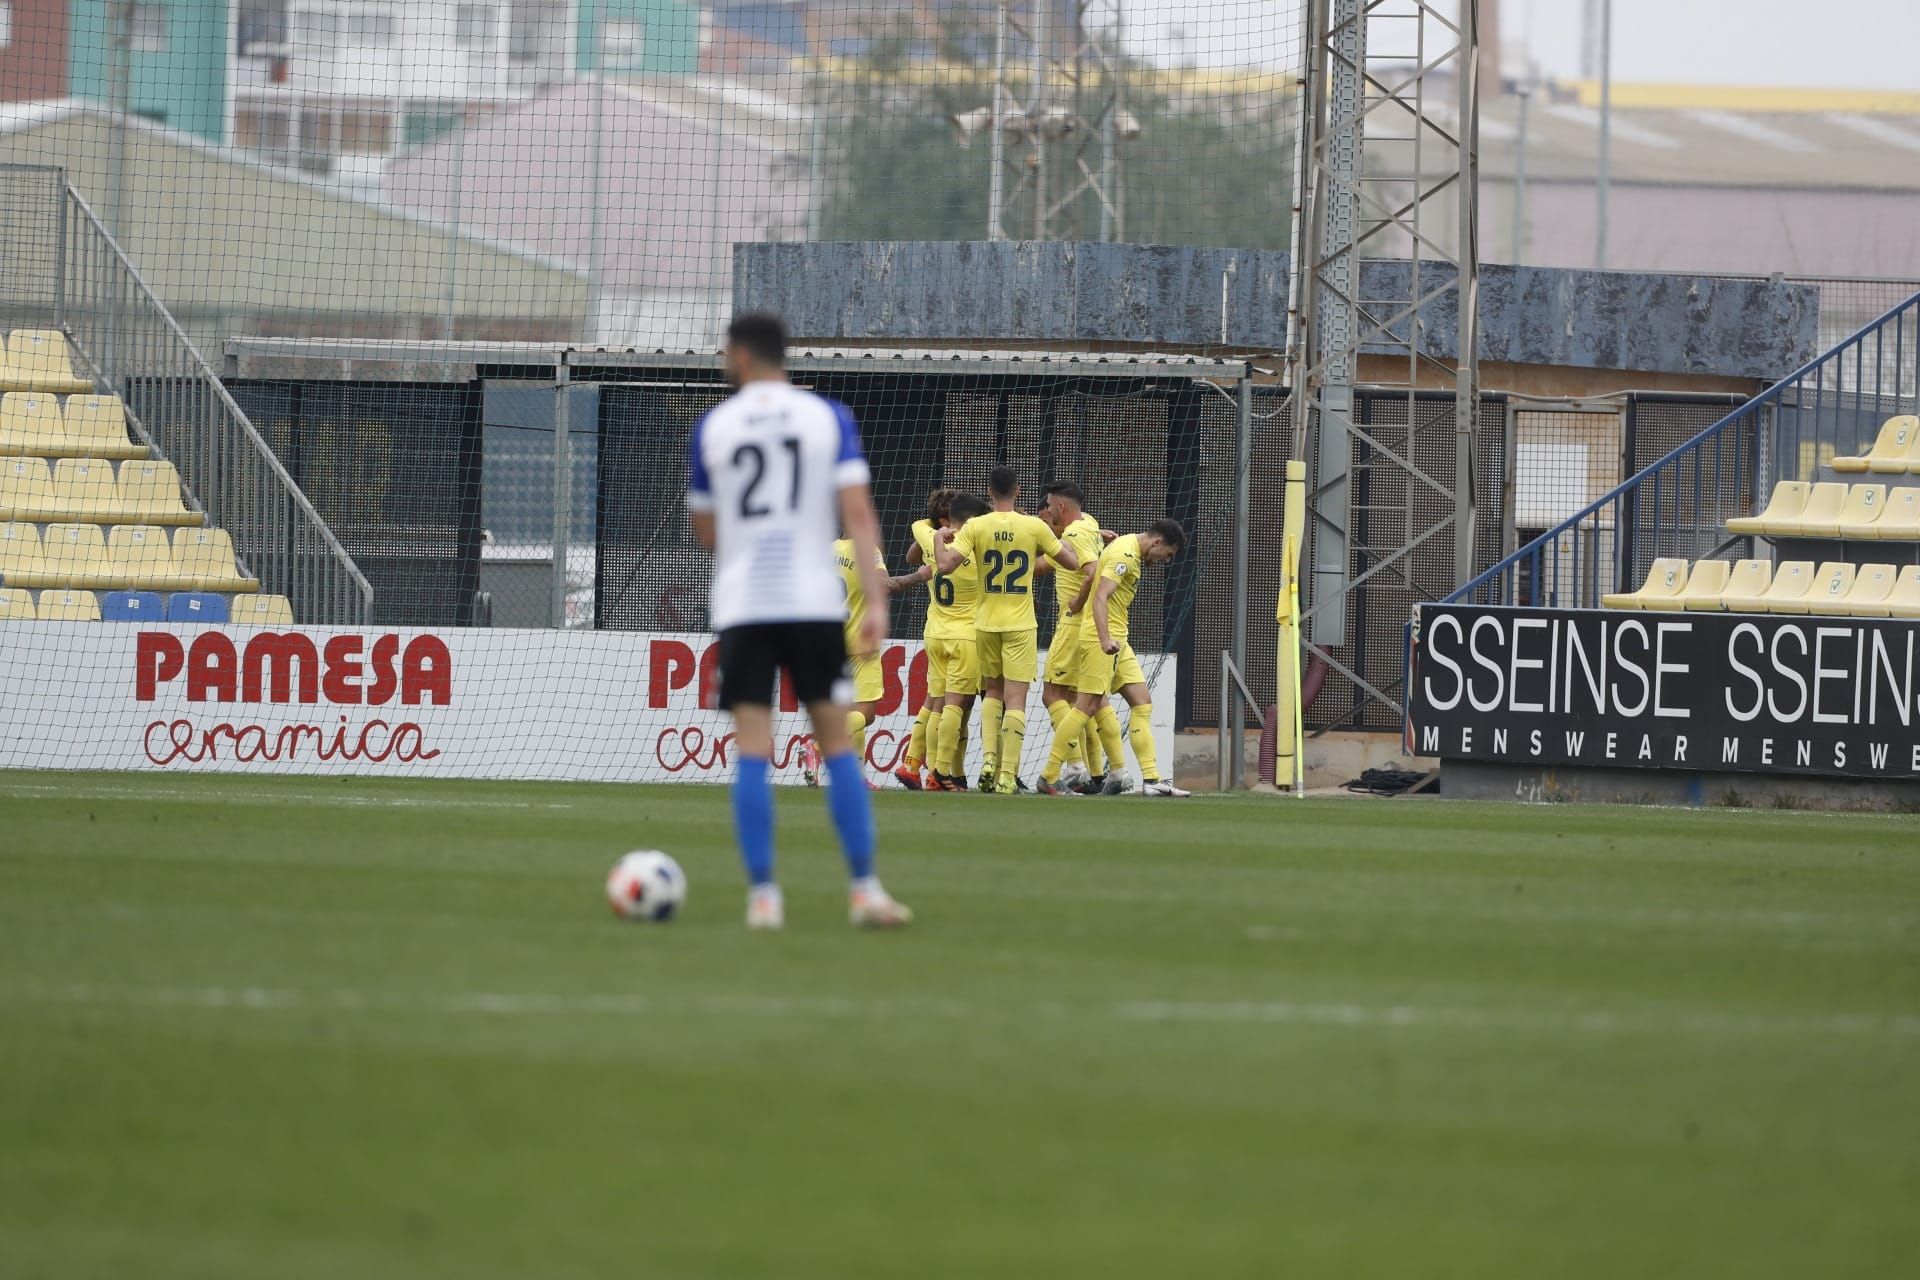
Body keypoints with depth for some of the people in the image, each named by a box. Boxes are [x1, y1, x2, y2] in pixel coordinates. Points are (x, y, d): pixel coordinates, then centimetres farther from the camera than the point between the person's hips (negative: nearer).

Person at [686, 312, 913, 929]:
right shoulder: (830, 418, 3)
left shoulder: (711, 428, 5)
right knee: (837, 746, 6)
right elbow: (858, 514, -6)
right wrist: (876, 602, -9)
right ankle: (864, 890, 2)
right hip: (814, 601, 0)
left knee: (752, 753, 0)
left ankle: (762, 895, -6)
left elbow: (706, 531, 13)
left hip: (740, 605, 0)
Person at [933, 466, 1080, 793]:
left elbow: (945, 565, -14)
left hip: (986, 624, 2)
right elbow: (1072, 562, 0)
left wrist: (940, 538, 5)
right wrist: (1059, 540, 19)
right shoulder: (1034, 527, -6)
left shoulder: (975, 527, -6)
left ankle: (989, 758, 3)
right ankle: (1007, 776, -8)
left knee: (993, 692, 20)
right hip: (1021, 625, -2)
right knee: (1015, 699, -1)